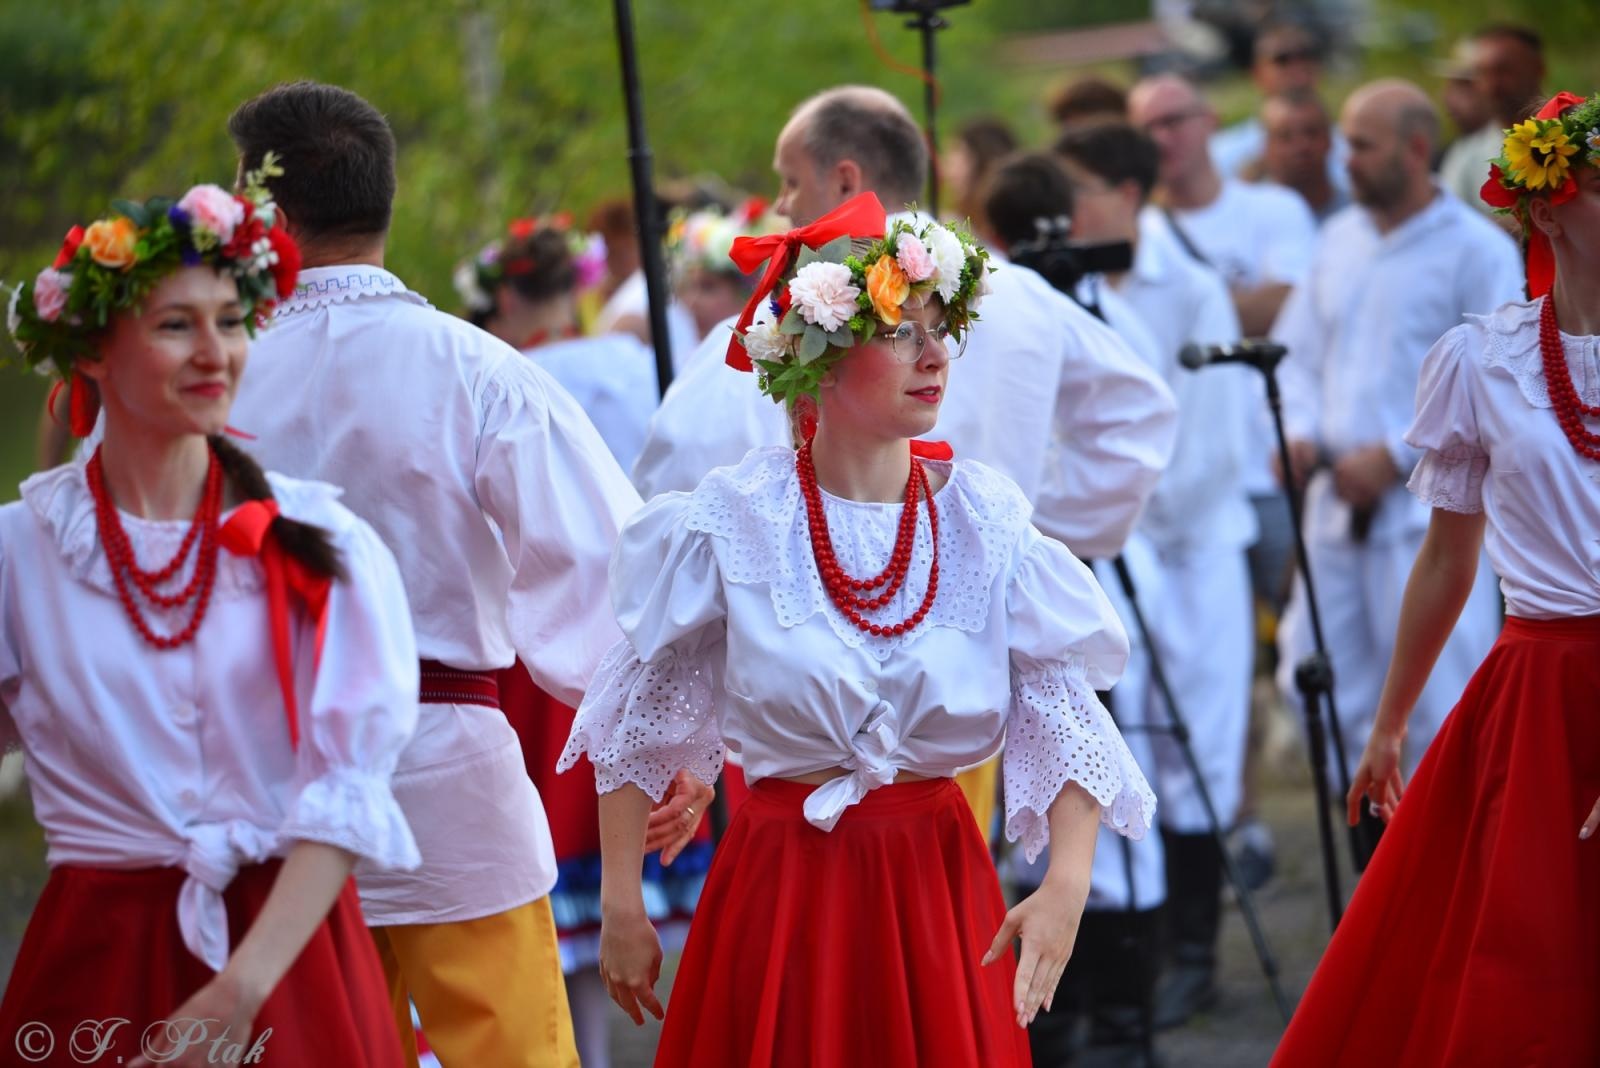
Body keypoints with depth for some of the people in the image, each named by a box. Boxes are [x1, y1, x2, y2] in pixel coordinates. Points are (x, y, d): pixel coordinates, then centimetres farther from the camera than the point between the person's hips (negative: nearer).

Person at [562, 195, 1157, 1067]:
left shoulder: (983, 521, -2)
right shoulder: (733, 520, -7)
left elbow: (1063, 718, -8)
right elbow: (637, 725, 1)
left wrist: (1067, 884, -23)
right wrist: (621, 906, -1)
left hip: (941, 887, 2)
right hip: (781, 891, -2)